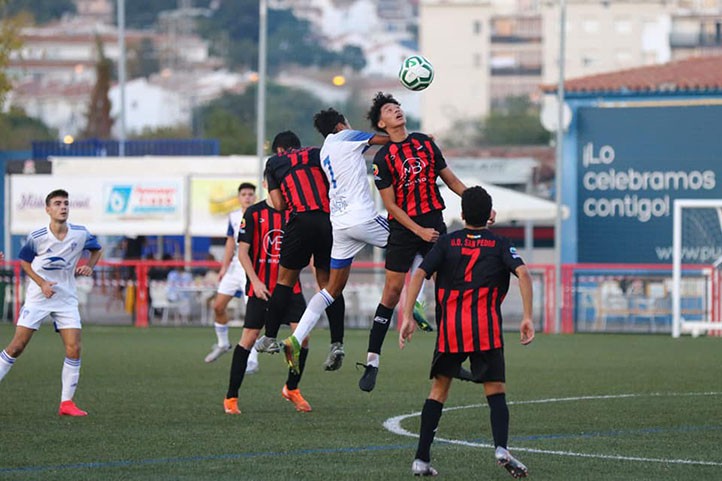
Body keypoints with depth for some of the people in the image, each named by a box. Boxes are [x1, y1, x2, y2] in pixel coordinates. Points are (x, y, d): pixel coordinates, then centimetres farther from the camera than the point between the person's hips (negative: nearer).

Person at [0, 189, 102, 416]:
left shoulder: (80, 234, -6)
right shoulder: (37, 237, -12)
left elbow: (96, 250, 14)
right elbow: (24, 261, 3)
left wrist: (89, 266, -7)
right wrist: (42, 283, -10)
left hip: (66, 298, 2)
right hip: (38, 296, -2)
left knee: (74, 348, -9)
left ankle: (66, 402, 0)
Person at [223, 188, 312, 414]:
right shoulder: (254, 213, -3)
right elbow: (243, 251, -4)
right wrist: (255, 281, -14)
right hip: (260, 288, -3)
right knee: (249, 337, -4)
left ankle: (292, 388, 14)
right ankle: (231, 397, 4)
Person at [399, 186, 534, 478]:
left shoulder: (446, 243, 13)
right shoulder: (500, 245, 10)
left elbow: (419, 275, 0)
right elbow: (522, 273, -6)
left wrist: (408, 317, -3)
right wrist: (527, 317, -8)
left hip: (450, 328, 1)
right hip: (487, 329, -1)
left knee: (439, 389, 13)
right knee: (495, 391, 4)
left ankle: (422, 459, 6)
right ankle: (501, 448, -21)